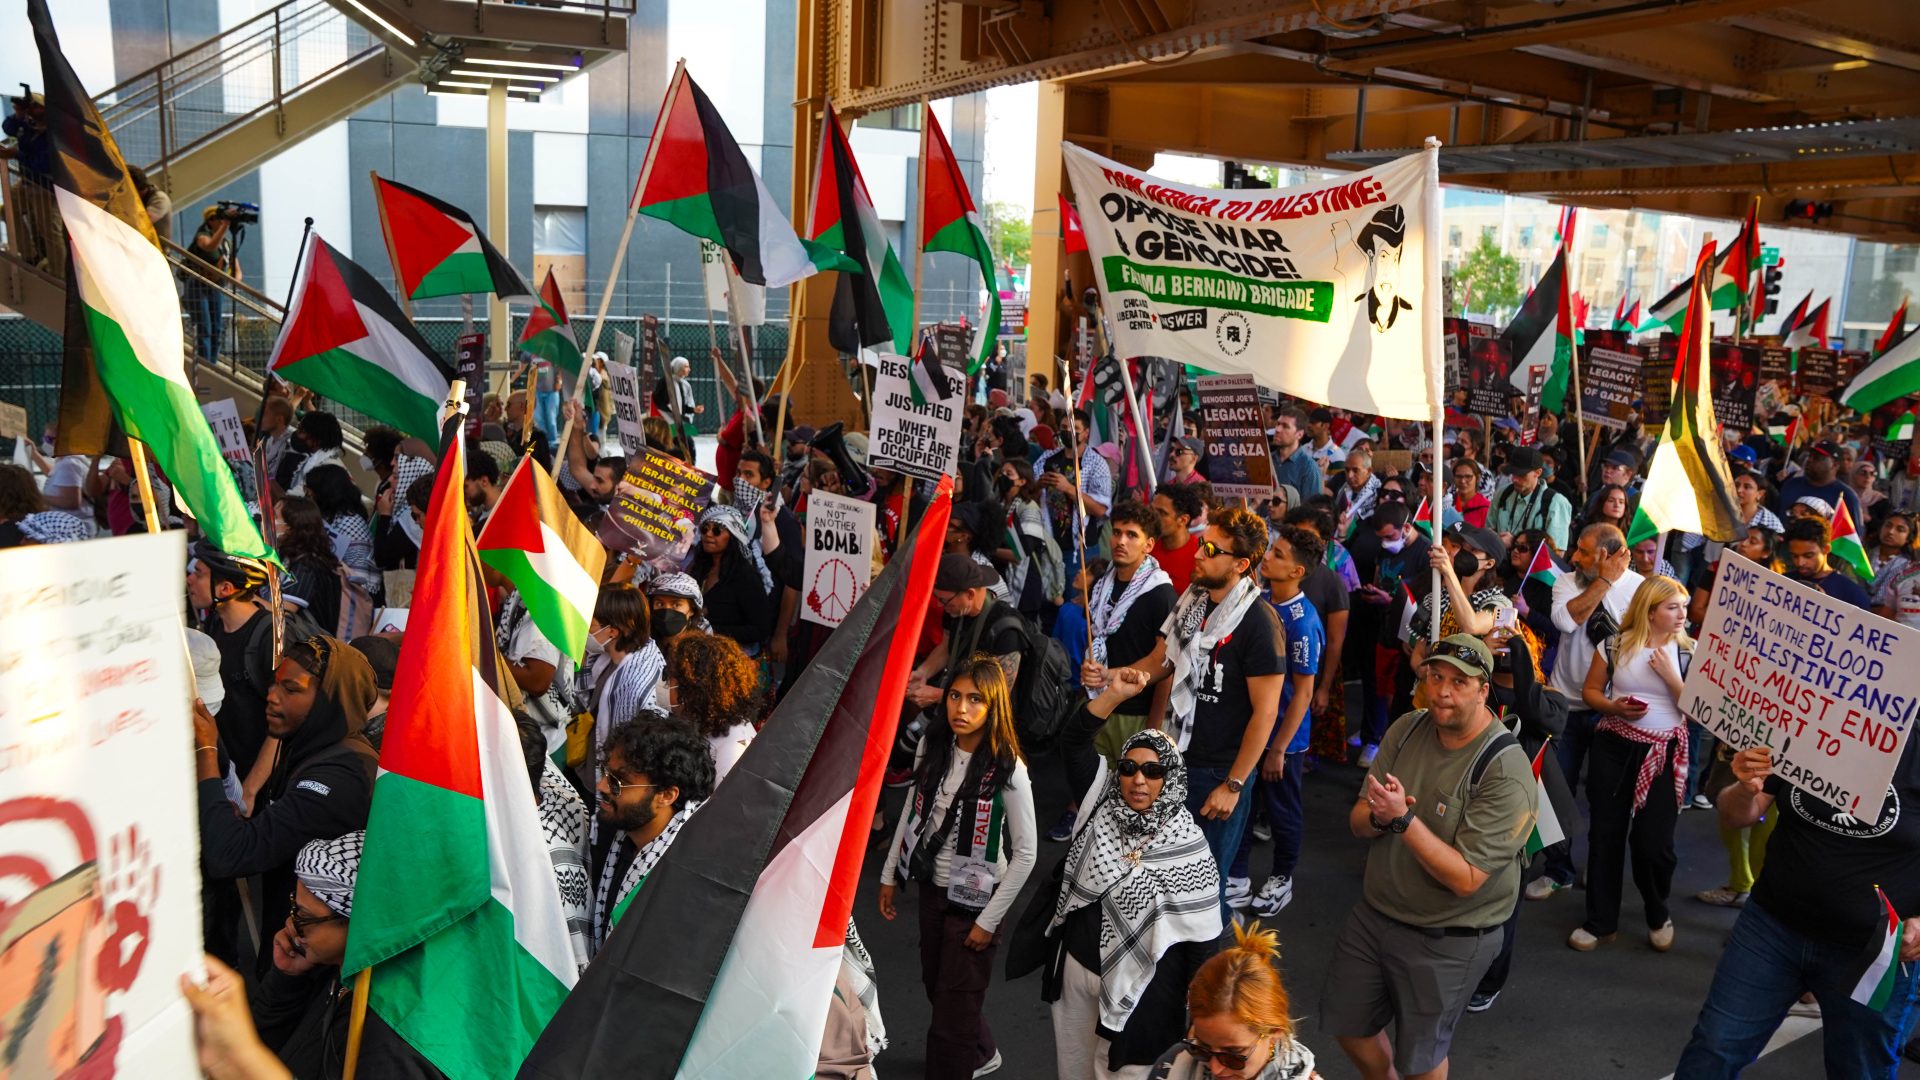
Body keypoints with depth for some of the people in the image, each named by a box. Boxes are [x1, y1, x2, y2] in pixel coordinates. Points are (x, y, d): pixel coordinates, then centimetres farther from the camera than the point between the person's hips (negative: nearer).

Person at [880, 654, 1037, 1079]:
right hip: (932, 885, 6)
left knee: (955, 1002, 4)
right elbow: (912, 812, 6)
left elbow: (1025, 853, -17)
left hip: (974, 896, -6)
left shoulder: (1008, 770, -23)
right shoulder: (931, 746, -7)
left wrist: (989, 919, -14)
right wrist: (889, 875, 10)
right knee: (935, 984, 22)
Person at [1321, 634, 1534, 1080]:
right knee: (1347, 1026, 20)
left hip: (1446, 940, -5)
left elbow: (1465, 879, -26)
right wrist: (1377, 817, -25)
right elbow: (1358, 822, -2)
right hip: (1374, 911, 6)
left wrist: (1404, 818, -34)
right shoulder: (1406, 730, -5)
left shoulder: (1505, 771, -23)